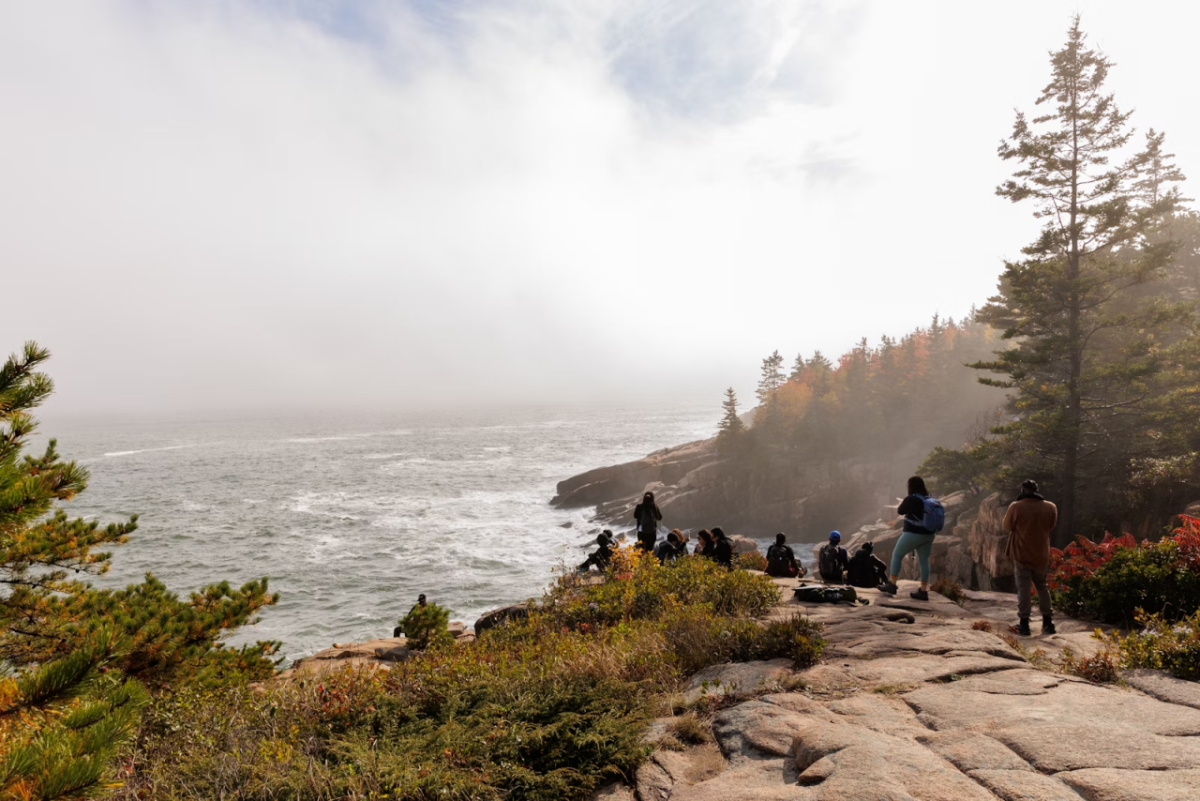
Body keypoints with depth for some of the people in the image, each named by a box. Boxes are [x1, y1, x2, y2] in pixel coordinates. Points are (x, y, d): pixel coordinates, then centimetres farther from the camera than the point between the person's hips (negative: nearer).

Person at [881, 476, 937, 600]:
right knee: (924, 561, 10)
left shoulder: (910, 499, -16)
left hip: (913, 534, -7)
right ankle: (923, 591, 11)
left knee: (897, 555, 6)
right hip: (928, 534, 7)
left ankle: (892, 585, 6)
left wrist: (901, 503, 19)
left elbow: (899, 511, -1)